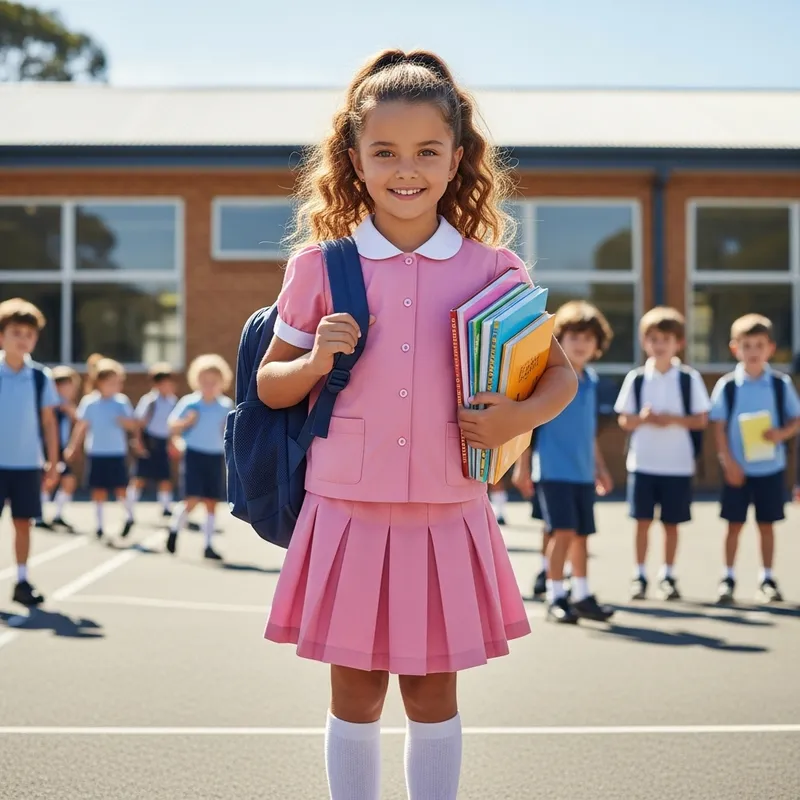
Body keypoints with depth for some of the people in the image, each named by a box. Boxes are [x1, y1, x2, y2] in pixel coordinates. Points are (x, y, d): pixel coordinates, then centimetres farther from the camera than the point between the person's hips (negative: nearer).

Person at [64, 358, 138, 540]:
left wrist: (125, 421, -21)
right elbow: (81, 426, 5)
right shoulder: (89, 402, -3)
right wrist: (72, 447, 6)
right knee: (98, 489, 4)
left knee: (120, 488, -3)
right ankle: (100, 524, 14)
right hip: (96, 453, 0)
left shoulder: (122, 402, -1)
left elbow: (134, 426, 0)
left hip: (118, 452, 0)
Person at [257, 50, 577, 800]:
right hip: (346, 514, 0)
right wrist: (316, 361, -13)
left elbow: (559, 374, 8)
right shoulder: (318, 267, -1)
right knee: (354, 691, 11)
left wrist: (519, 417, -12)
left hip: (447, 518, 0)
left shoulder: (493, 271, -1)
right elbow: (270, 386, 8)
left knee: (432, 689, 11)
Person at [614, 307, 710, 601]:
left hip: (678, 463, 0)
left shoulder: (690, 378, 0)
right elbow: (624, 421, 3)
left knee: (671, 522, 6)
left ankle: (668, 576, 18)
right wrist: (642, 418, -17)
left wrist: (673, 419, -16)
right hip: (642, 462, 0)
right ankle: (639, 576, 11)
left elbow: (701, 420, -1)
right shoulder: (636, 378, 3)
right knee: (643, 520, 1)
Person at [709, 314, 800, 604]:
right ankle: (728, 578, 16)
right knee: (734, 524, 5)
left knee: (767, 524, 8)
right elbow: (719, 428, -3)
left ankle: (767, 580, 18)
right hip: (738, 469, -1)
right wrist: (729, 463, -9)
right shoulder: (726, 386, -4)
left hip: (771, 468, 1)